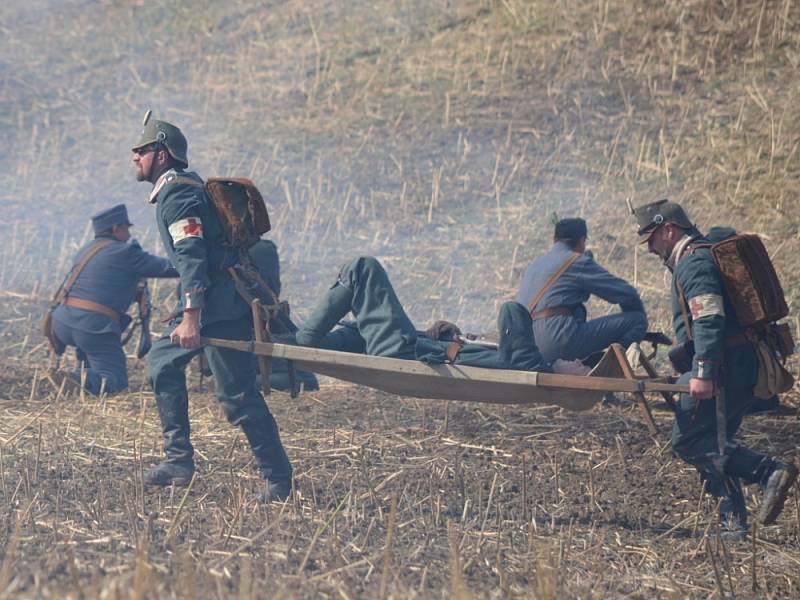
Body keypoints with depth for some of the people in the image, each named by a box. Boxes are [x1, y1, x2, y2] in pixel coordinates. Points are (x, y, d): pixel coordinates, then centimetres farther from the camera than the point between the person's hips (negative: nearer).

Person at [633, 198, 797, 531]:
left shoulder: (694, 262, -11)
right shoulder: (705, 254, 21)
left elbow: (709, 320, -24)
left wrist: (703, 372, -30)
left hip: (725, 367, -10)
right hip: (744, 365, 10)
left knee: (688, 440, -10)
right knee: (710, 443, 13)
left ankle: (769, 471, -20)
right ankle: (733, 518, 9)